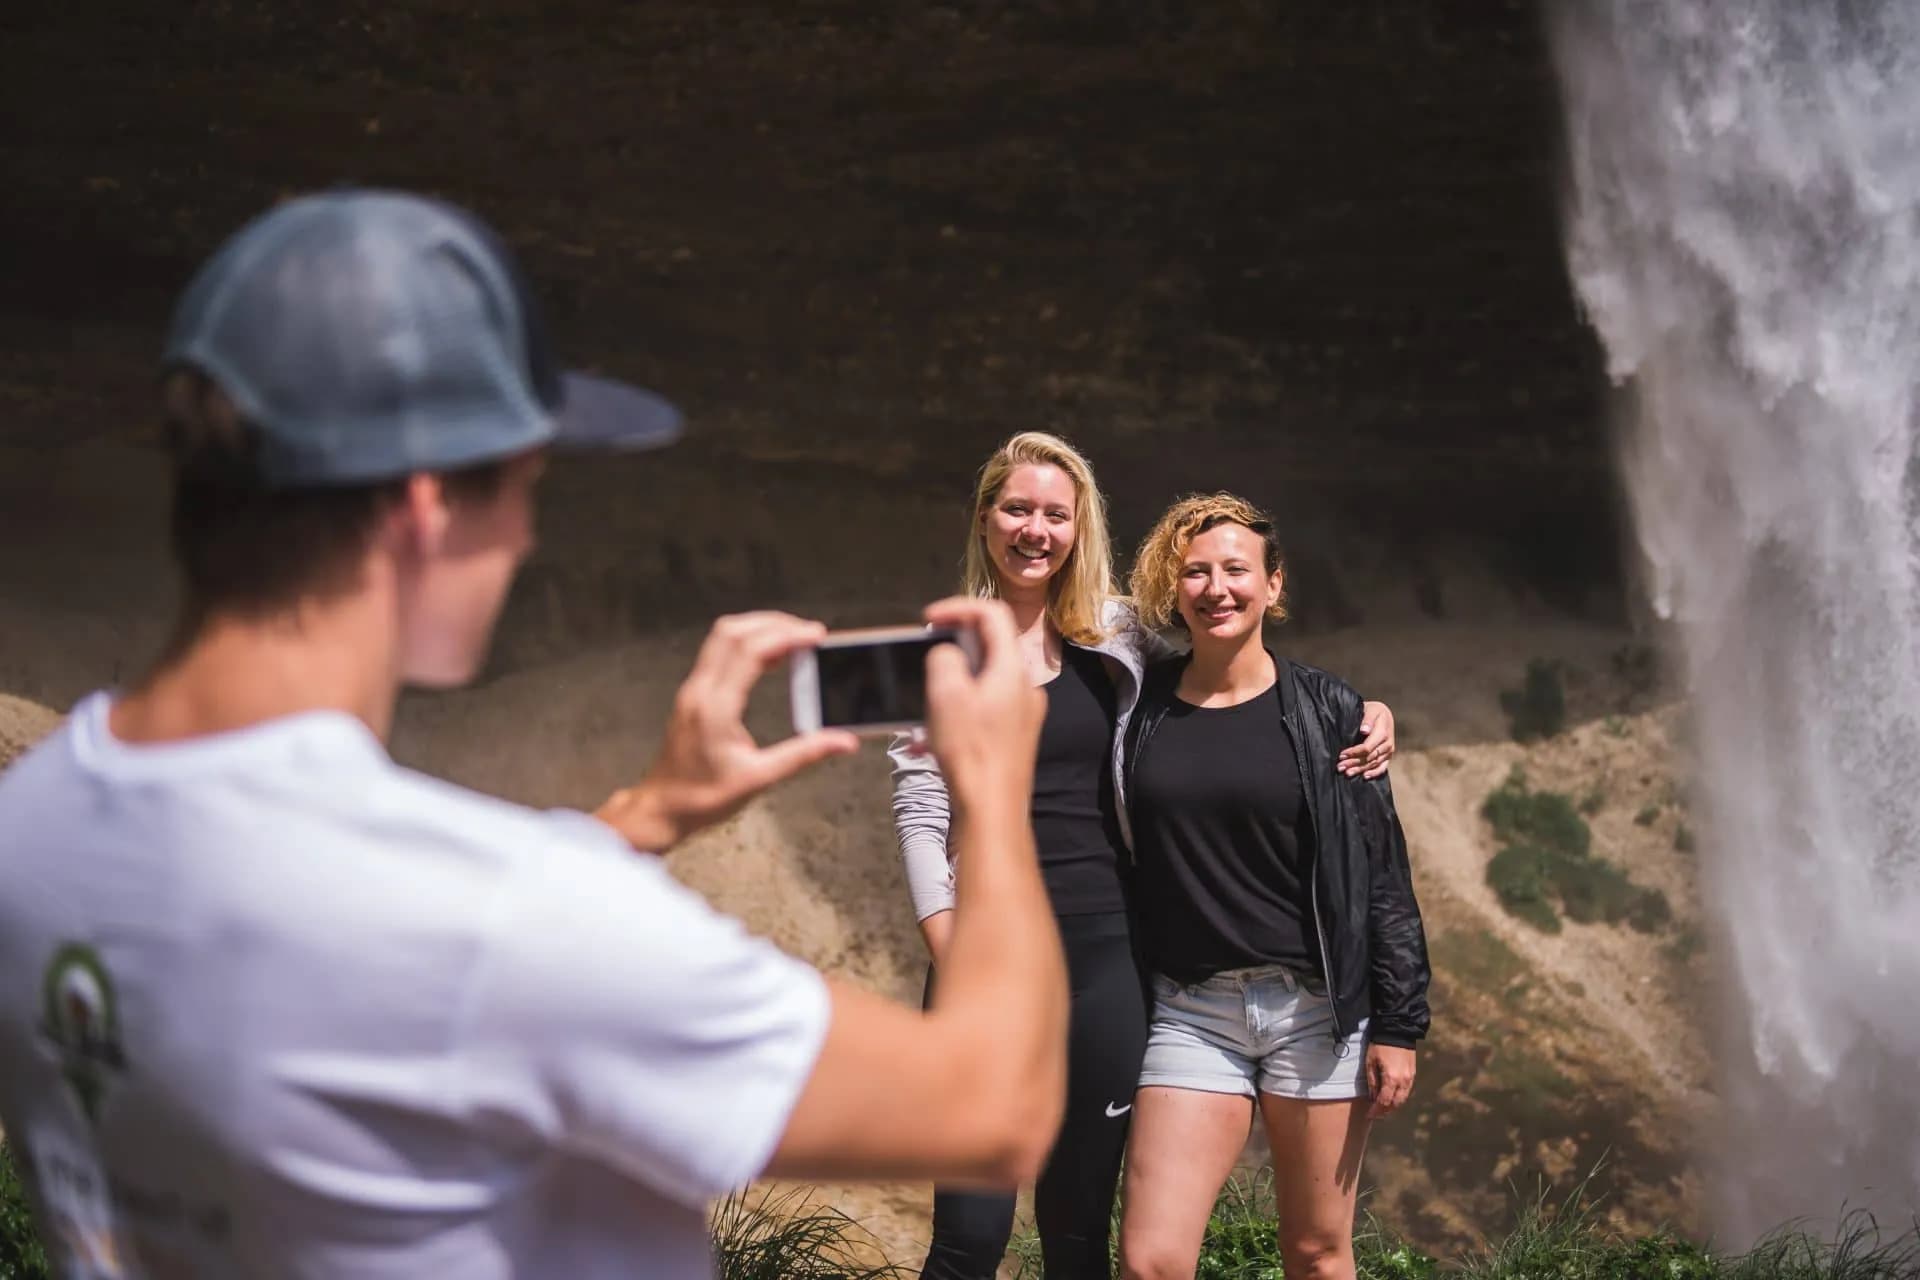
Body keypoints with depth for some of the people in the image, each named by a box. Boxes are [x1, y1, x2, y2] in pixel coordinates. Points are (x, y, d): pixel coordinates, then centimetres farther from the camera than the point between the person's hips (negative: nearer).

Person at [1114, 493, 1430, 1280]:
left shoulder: (1326, 711, 1)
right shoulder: (1142, 706, 6)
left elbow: (1383, 879, 0)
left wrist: (1399, 1027, -4)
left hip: (1318, 1007, -1)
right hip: (1191, 1011, 1)